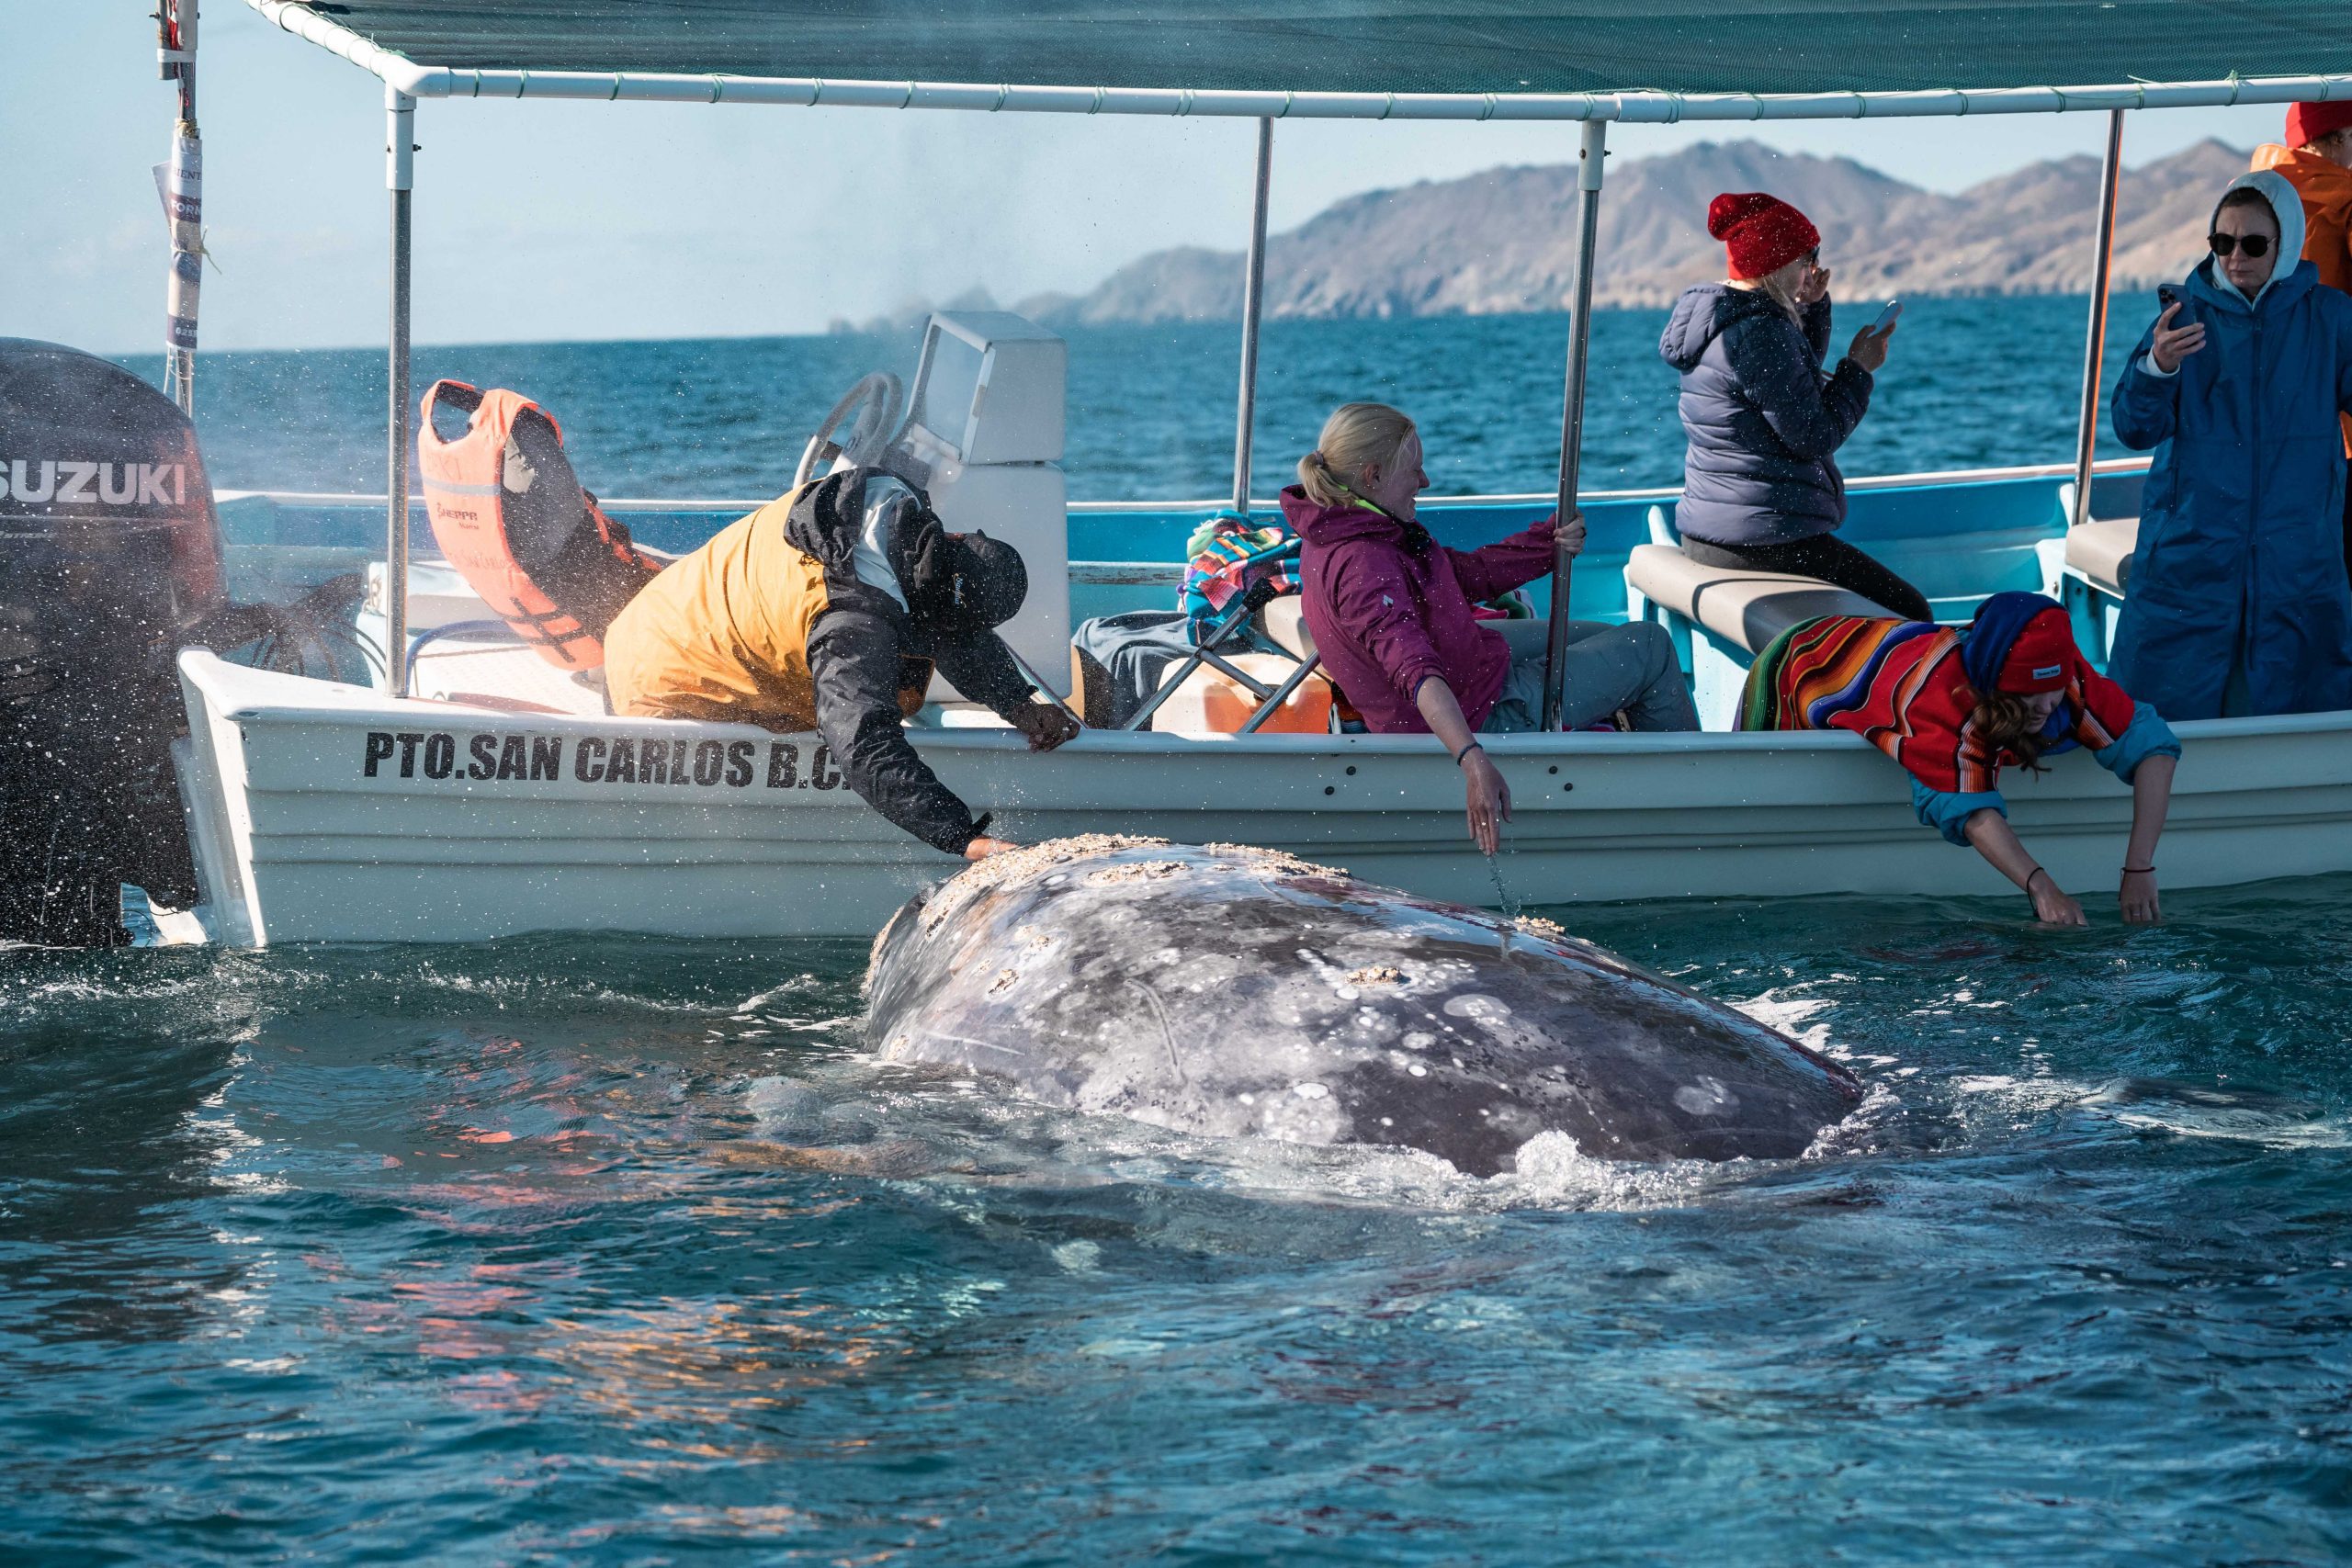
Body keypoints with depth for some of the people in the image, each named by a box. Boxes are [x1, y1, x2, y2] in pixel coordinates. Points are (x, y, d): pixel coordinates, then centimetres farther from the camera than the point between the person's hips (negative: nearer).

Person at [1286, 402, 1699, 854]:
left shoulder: (1337, 528, -2)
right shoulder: (1364, 565, -34)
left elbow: (1468, 572, 3)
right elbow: (1416, 672, -47)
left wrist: (1550, 539, -10)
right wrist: (1474, 762, -57)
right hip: (1483, 714, -10)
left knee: (1601, 638, 29)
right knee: (1651, 647, 5)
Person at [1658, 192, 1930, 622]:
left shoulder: (1715, 316, 12)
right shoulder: (1759, 333, -20)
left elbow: (1799, 374, 29)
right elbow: (1816, 437, -18)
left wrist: (1812, 306, 14)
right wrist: (1859, 369, -5)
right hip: (1766, 540, -11)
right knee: (1912, 615, -5)